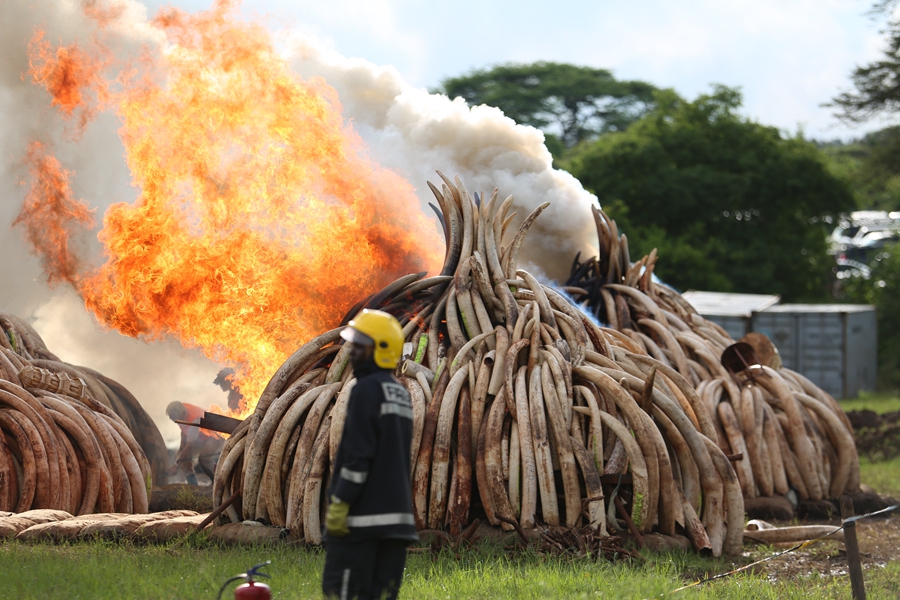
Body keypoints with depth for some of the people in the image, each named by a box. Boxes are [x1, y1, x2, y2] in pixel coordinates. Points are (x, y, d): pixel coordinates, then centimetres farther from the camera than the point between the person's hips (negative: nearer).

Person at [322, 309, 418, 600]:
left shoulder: (367, 390, -11)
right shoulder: (401, 393, 16)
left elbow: (358, 454, -17)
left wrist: (339, 503, -15)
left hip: (361, 516, -9)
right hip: (397, 513, 9)